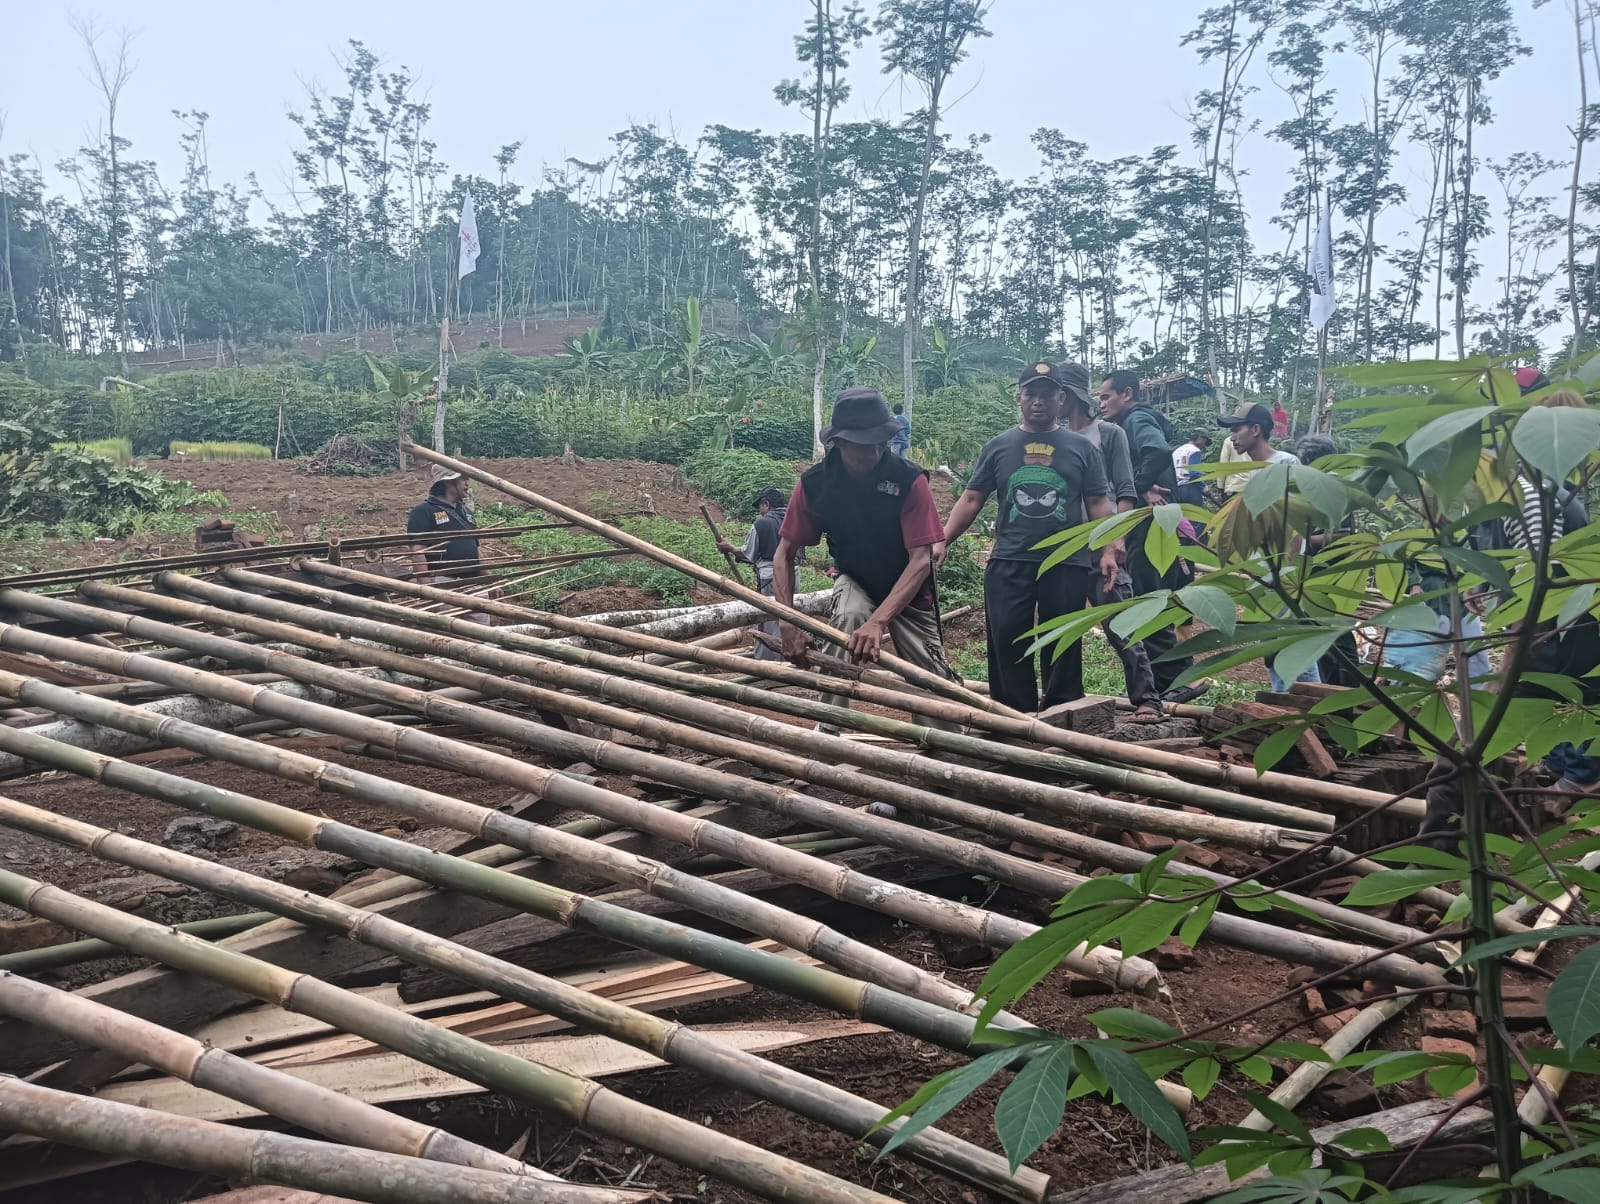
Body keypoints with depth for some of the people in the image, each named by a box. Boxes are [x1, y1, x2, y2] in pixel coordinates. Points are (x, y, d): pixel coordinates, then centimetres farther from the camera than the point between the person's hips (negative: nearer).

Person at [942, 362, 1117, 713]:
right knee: (1007, 644, -1)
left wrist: (1108, 551, -4)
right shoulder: (998, 447, 8)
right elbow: (971, 499, 7)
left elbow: (1098, 503, 7)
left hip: (1068, 565, 0)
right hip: (1009, 564, 1)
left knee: (1064, 646, 5)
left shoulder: (1081, 448, 7)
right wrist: (942, 541, -3)